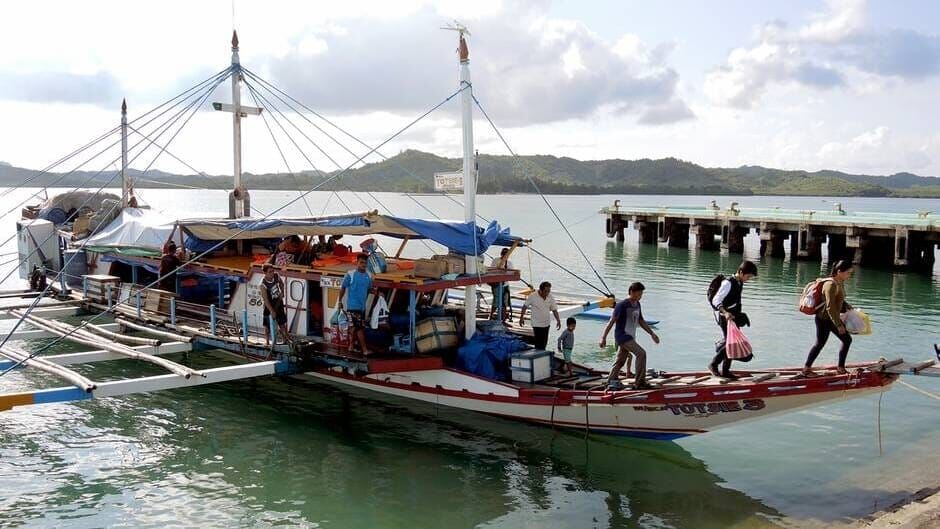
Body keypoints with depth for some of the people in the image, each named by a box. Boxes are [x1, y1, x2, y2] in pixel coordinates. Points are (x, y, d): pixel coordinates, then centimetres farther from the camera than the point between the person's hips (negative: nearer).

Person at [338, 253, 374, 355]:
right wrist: (340, 301, 0)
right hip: (352, 306, -6)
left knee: (354, 327, 16)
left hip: (362, 306, 6)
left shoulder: (368, 276, 6)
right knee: (359, 328, -9)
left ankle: (351, 346, 27)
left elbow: (369, 289, 15)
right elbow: (343, 288, -2)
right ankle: (365, 349, -9)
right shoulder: (350, 274, -8)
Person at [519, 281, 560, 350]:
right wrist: (521, 318, 1)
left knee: (544, 343, 14)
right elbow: (525, 306, -4)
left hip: (546, 323, 5)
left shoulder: (551, 297, -5)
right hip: (537, 324, -5)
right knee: (539, 344, -9)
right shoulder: (533, 296, -17)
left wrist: (558, 320, -7)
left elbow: (554, 309, 2)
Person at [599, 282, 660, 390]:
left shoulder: (637, 305, 10)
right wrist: (604, 337, -15)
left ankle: (611, 383, 18)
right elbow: (612, 321, -14)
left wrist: (652, 333, 18)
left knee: (620, 361, 11)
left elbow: (641, 321, 21)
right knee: (641, 353, -18)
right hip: (622, 336, -9)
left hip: (630, 337, 9)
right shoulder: (622, 305, -15)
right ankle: (640, 382, -14)